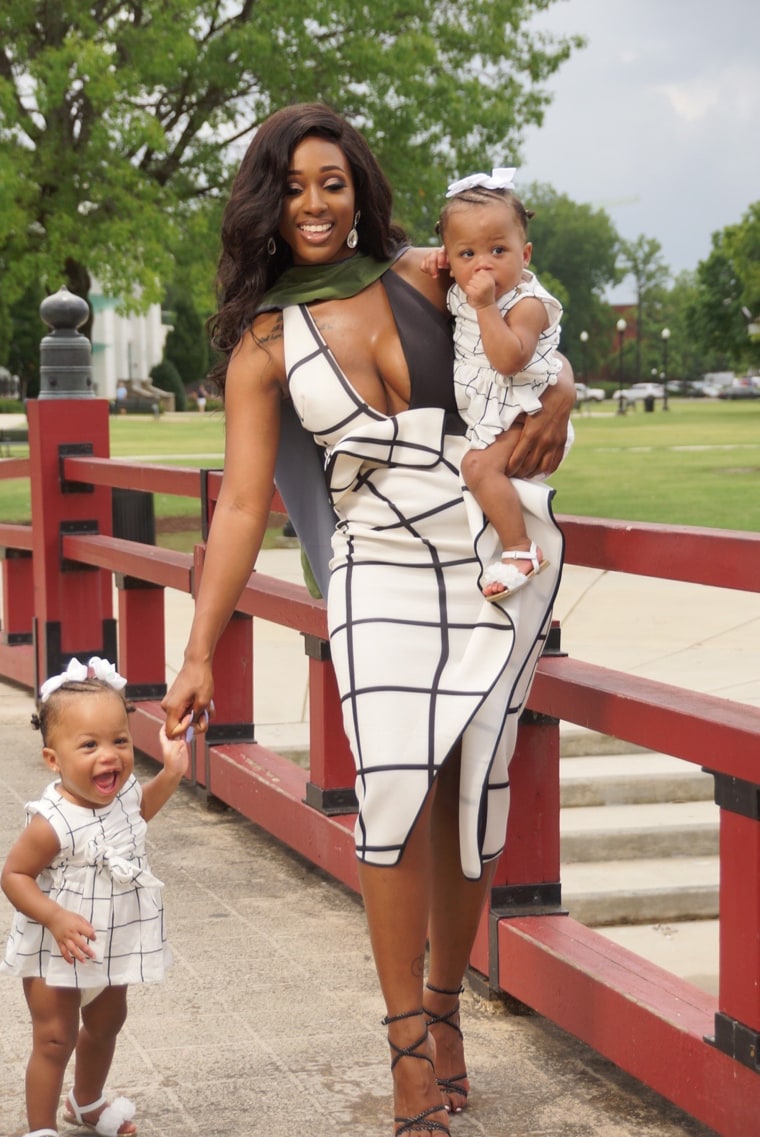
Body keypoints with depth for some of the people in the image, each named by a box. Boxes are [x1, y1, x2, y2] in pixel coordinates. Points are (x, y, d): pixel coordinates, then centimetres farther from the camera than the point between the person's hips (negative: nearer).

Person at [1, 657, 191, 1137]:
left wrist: (171, 774, 1)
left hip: (114, 947, 7)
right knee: (55, 1039, 2)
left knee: (106, 1024, 25)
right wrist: (56, 918, -34)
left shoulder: (124, 794, -11)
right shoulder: (52, 823, -33)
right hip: (57, 953, -7)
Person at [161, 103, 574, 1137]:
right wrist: (199, 654, -9)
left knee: (475, 788, -1)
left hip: (502, 554, 1)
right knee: (396, 787, -15)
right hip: (381, 572, -1)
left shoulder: (425, 276, 2)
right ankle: (411, 1051, -6)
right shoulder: (263, 344, 0)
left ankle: (445, 1001, 20)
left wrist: (557, 400, -8)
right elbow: (242, 505, -3)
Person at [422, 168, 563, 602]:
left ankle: (521, 551, -26)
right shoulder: (462, 293, 4)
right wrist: (439, 260, 6)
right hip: (480, 411, 10)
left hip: (519, 416, -10)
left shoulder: (527, 304, -20)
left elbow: (509, 359, -35)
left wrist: (486, 307, -34)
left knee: (480, 465, -29)